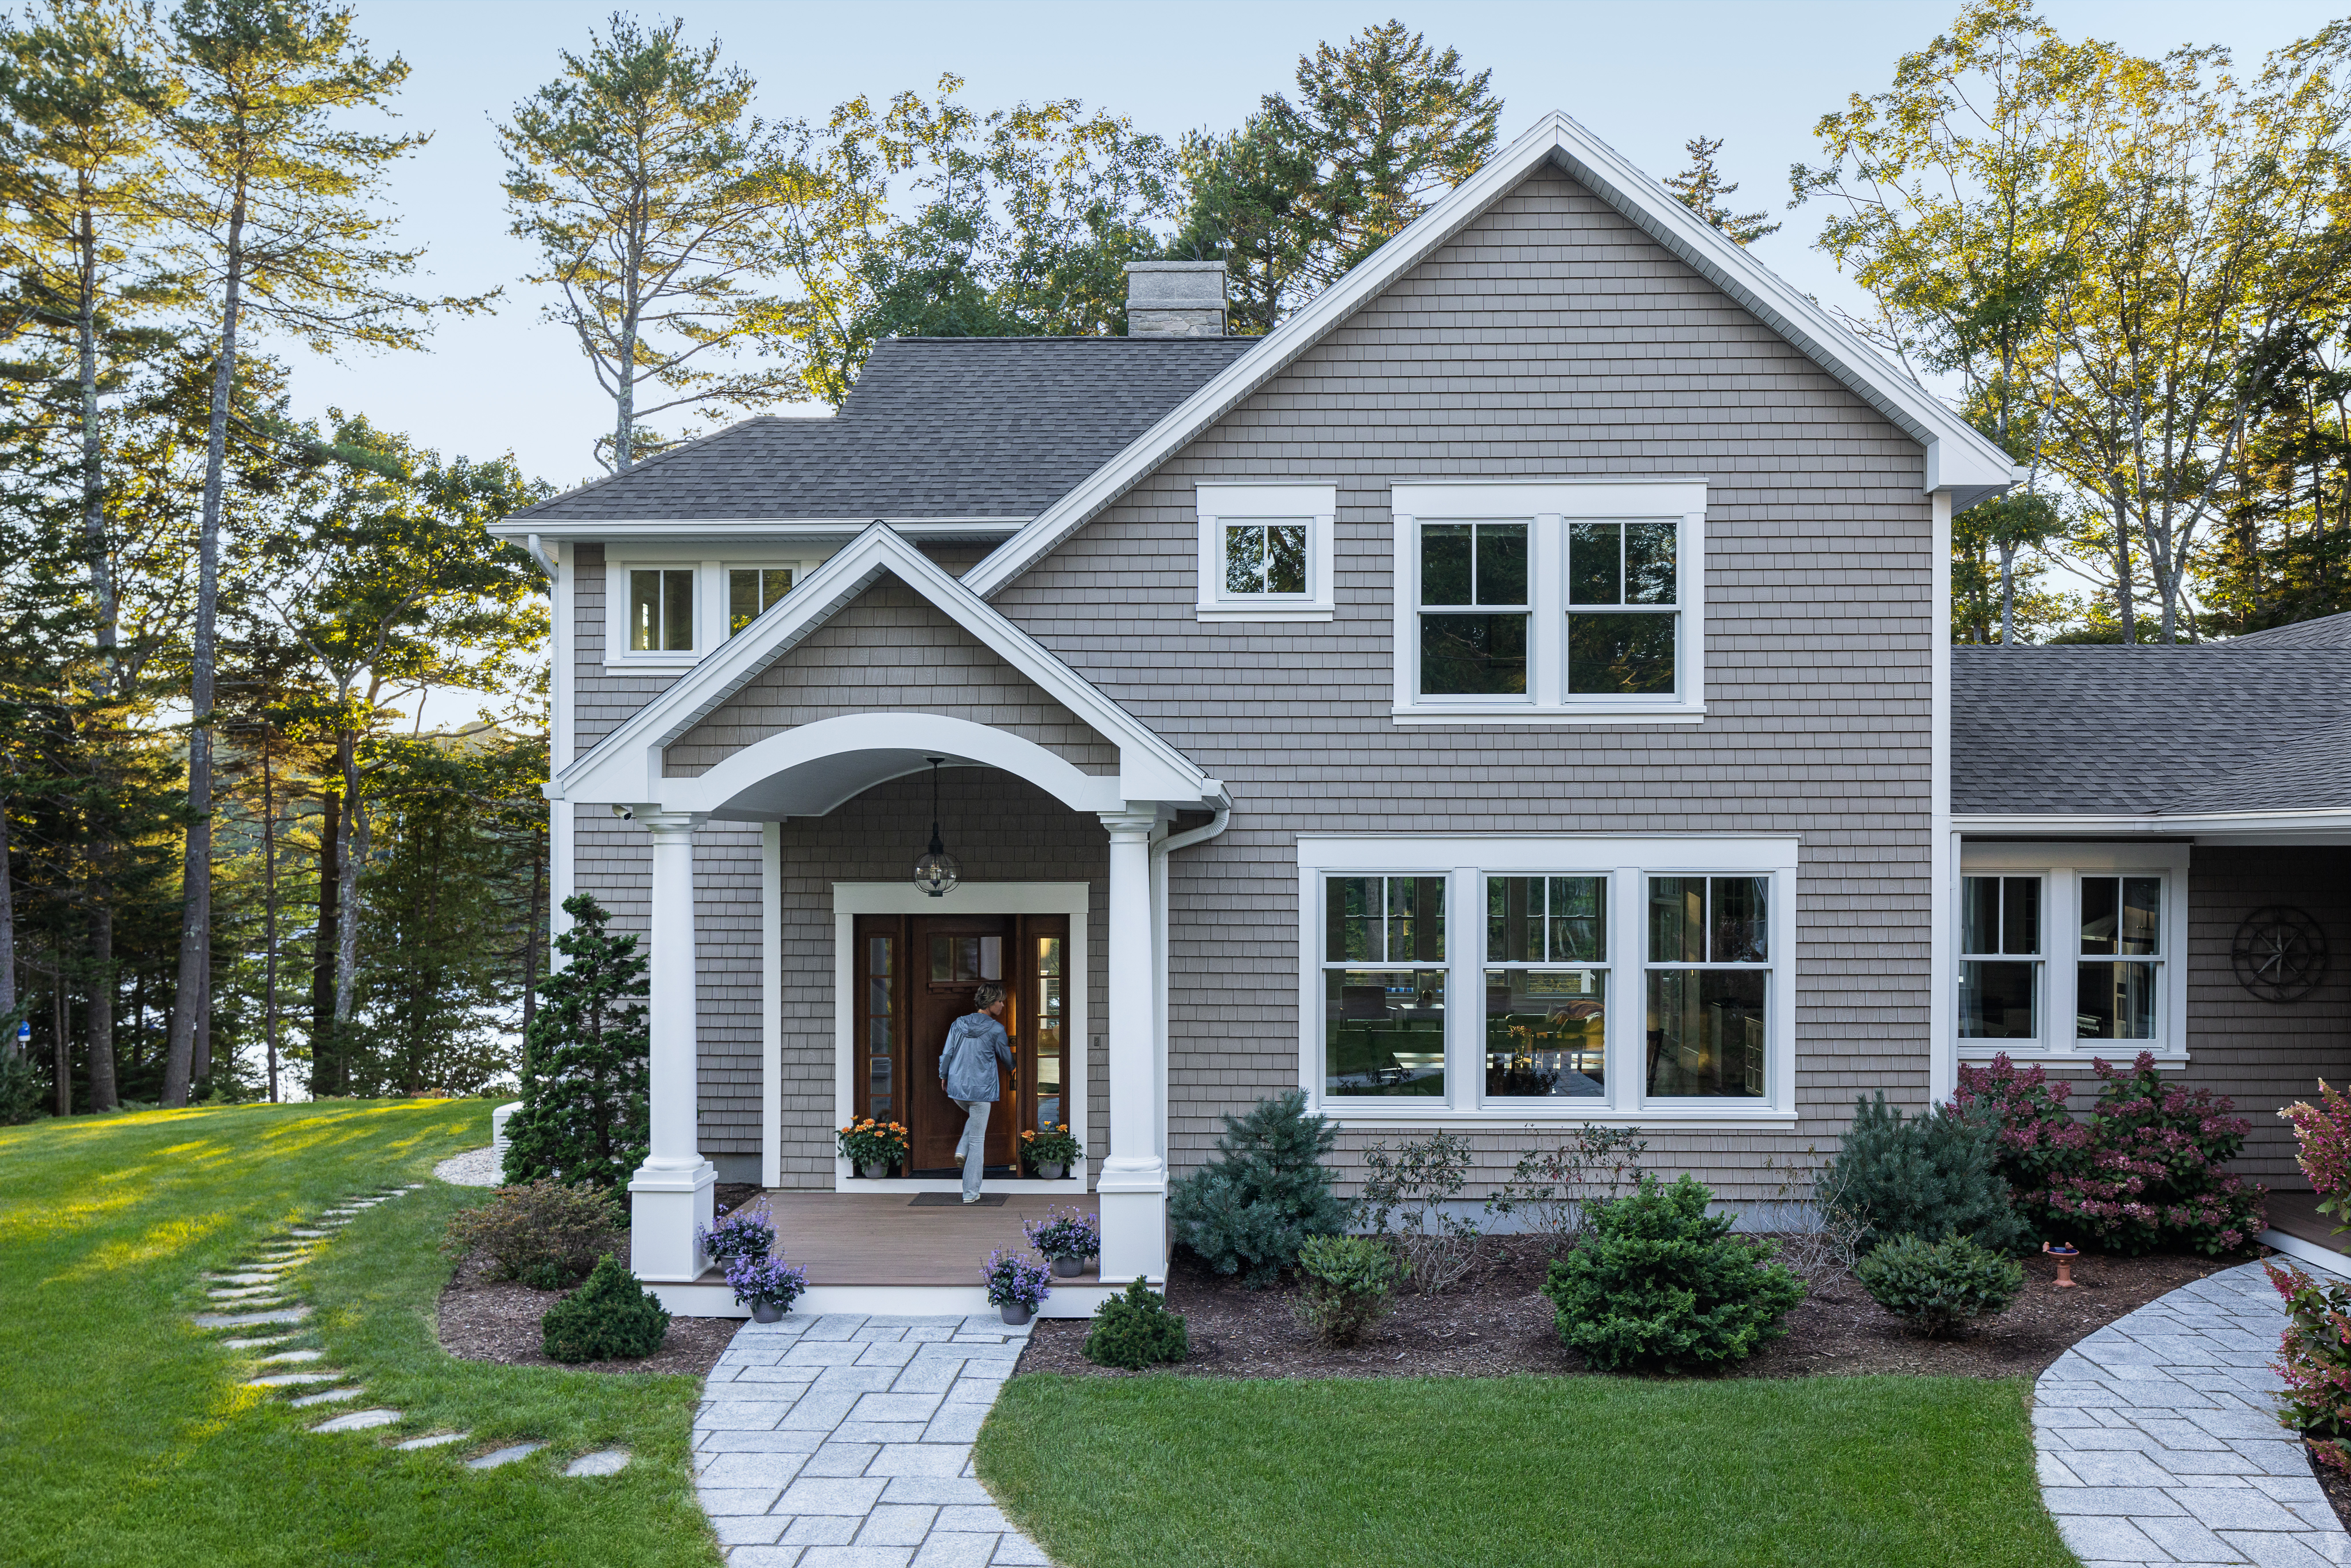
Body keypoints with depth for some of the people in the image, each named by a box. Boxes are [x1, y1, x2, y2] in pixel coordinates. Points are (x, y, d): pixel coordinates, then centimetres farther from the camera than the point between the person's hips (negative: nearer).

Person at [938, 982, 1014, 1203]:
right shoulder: (996, 1029, -9)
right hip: (981, 1090, -4)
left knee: (973, 1117, 34)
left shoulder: (958, 1024, 1)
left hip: (957, 1088, 5)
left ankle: (962, 1150, 12)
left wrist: (944, 1076, 23)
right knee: (978, 1140, 4)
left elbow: (947, 1054, 6)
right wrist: (1014, 1069, 29)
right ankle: (971, 1193, 5)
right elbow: (1006, 1056, 6)